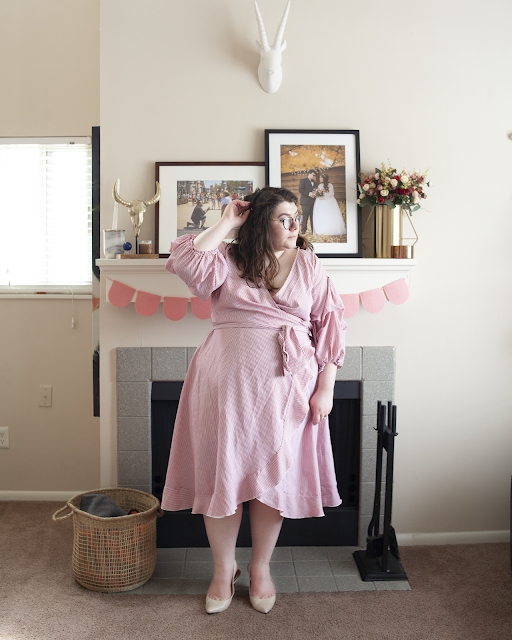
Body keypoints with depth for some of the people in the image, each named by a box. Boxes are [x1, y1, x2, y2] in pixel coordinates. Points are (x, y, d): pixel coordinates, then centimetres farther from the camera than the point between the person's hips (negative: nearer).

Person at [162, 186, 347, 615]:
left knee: (272, 475, 8)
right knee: (222, 473, 6)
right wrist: (226, 223, -8)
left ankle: (261, 567, 31)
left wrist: (326, 387, -3)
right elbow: (186, 262, -17)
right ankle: (224, 568, 28)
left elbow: (329, 325, 4)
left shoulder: (309, 265, 7)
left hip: (285, 385, 1)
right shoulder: (227, 260, 3)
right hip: (226, 383, -1)